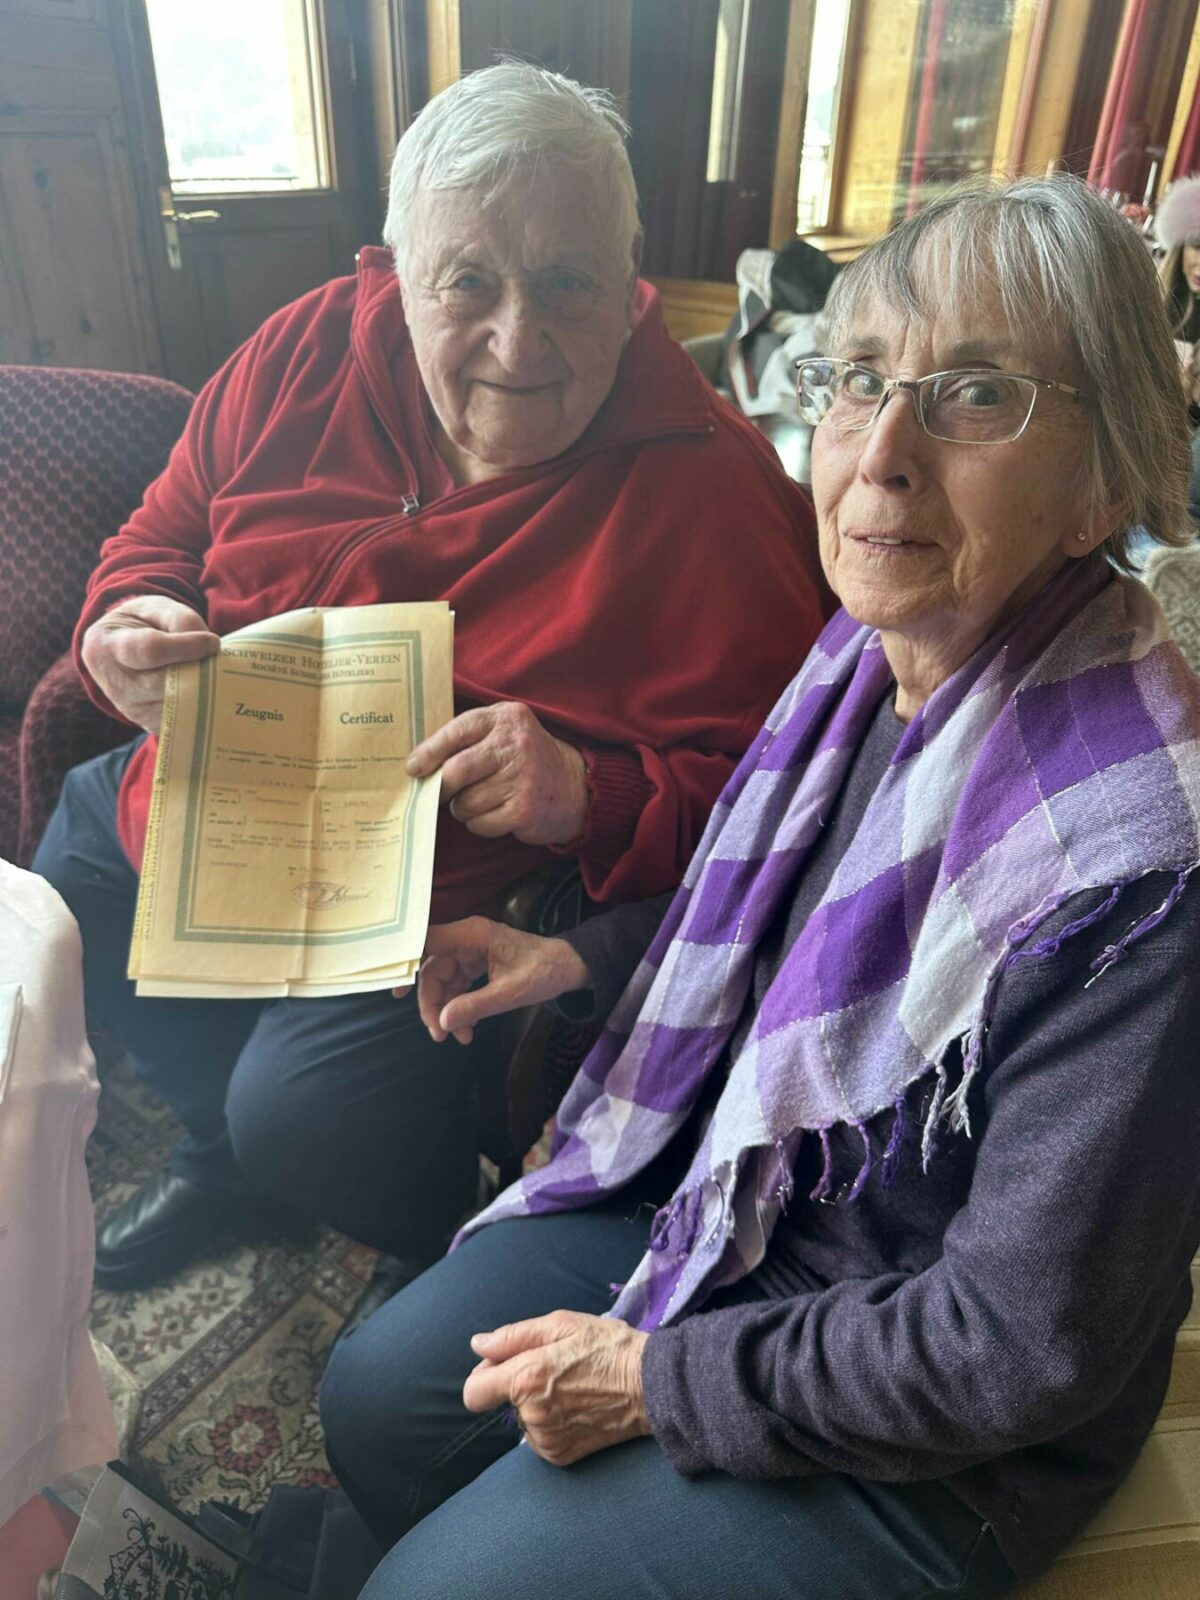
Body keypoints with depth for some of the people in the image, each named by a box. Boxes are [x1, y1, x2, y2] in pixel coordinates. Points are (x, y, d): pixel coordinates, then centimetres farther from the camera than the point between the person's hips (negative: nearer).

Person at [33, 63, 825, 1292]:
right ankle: (222, 1140, 40)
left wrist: (590, 799, -38)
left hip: (457, 911, -6)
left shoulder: (711, 501, -20)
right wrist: (124, 632, -14)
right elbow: (161, 537, 9)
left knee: (305, 1116, -22)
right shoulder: (309, 354, -5)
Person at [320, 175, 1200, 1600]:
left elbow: (1022, 1351, -25)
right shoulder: (874, 653, -9)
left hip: (925, 1449, -6)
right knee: (372, 1400, 14)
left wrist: (661, 1380, -17)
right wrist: (579, 959, 1)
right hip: (738, 1193, 7)